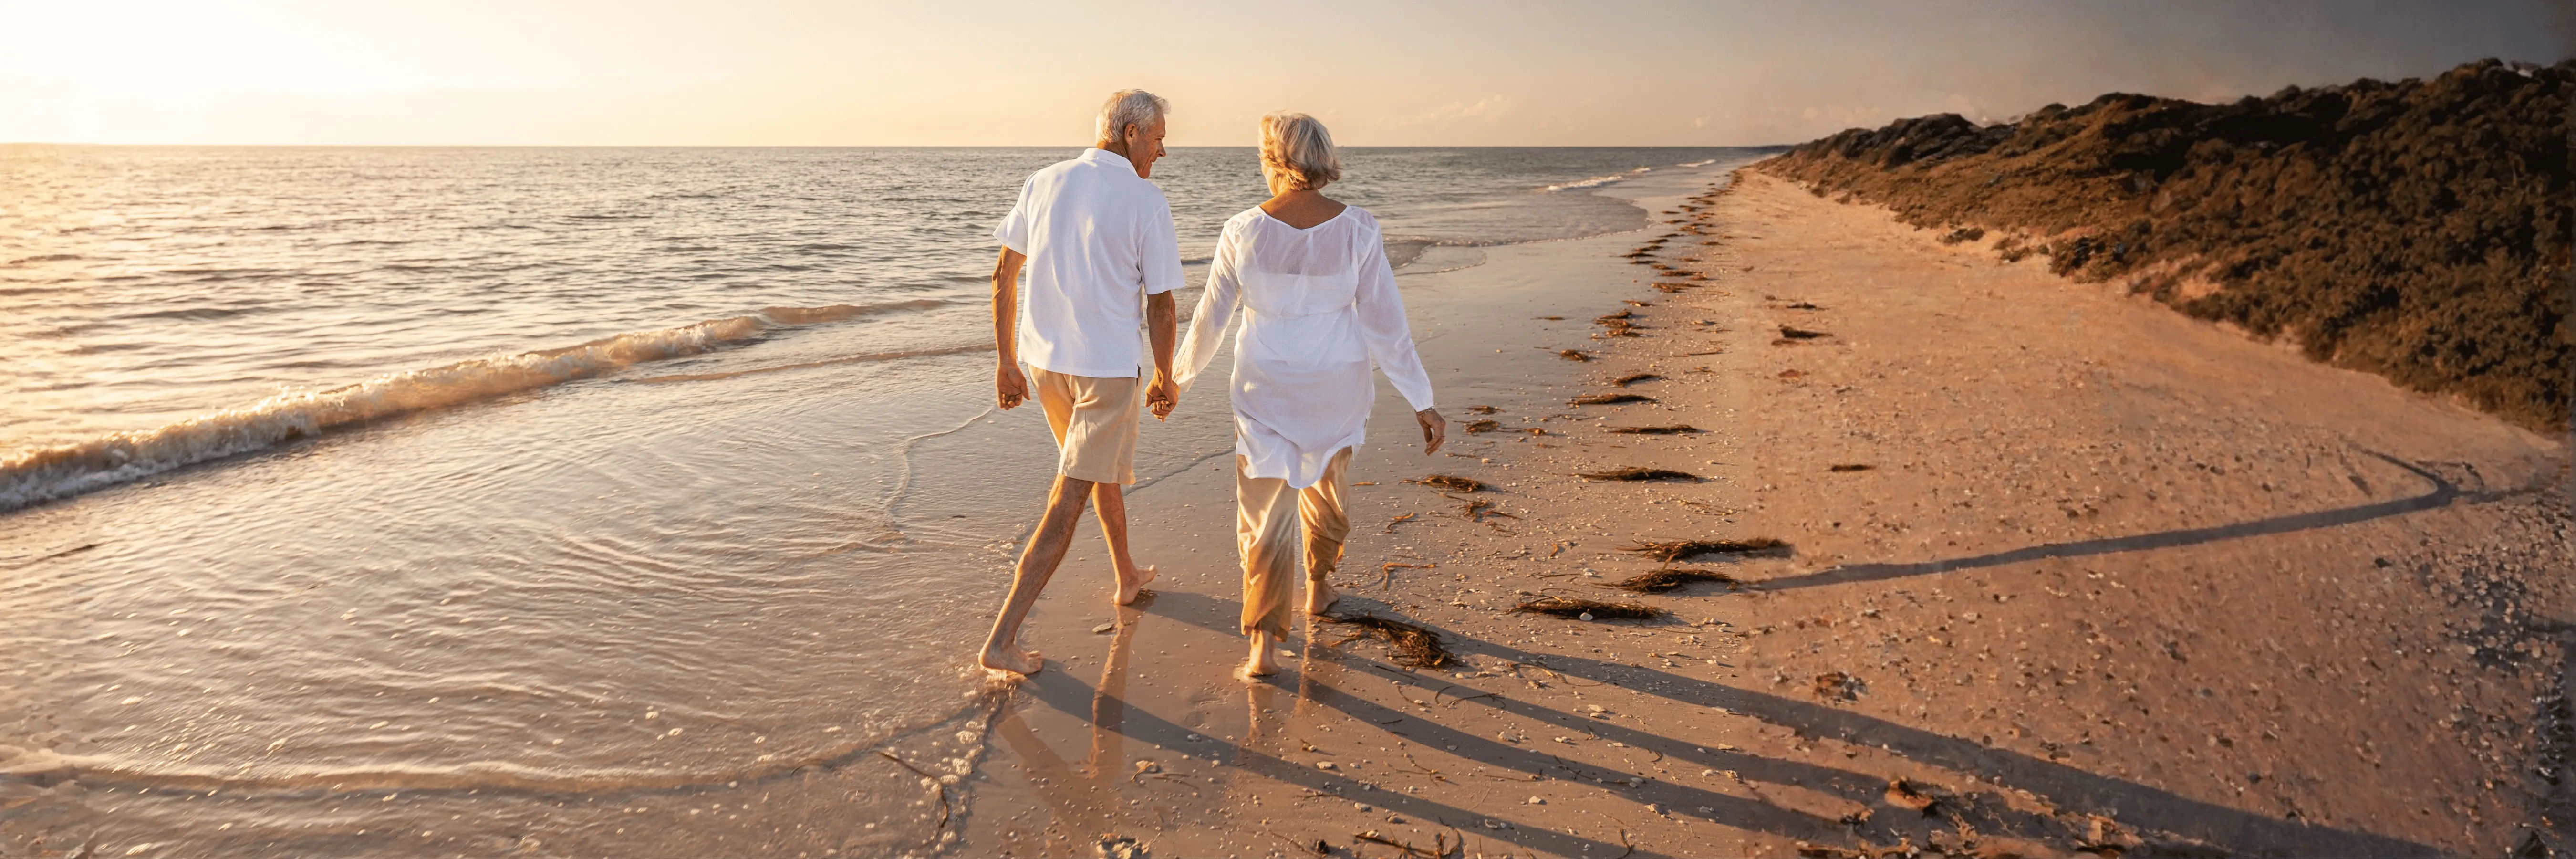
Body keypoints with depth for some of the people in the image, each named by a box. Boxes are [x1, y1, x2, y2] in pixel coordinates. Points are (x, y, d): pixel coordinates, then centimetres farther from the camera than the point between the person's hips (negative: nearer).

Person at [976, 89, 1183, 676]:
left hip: (1044, 361, 6)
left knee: (1101, 466, 28)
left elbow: (1004, 276, 5)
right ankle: (1002, 640, -3)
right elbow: (1159, 305, -8)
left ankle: (1128, 576, 45)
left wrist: (1006, 362, 12)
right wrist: (1165, 379, 6)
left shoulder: (1044, 184, 3)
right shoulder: (1147, 202, -12)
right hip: (1108, 368, -6)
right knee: (1067, 505, -2)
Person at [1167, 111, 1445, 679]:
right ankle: (1318, 586, 47)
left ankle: (1264, 643, -4)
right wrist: (1423, 403, -5)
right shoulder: (1357, 230, -14)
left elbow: (1211, 319, -4)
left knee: (1265, 514, 5)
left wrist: (1178, 380, 12)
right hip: (1336, 387, 2)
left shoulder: (1243, 233, -13)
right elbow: (1385, 323, -13)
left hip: (1266, 388, -1)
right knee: (1325, 485, 29)